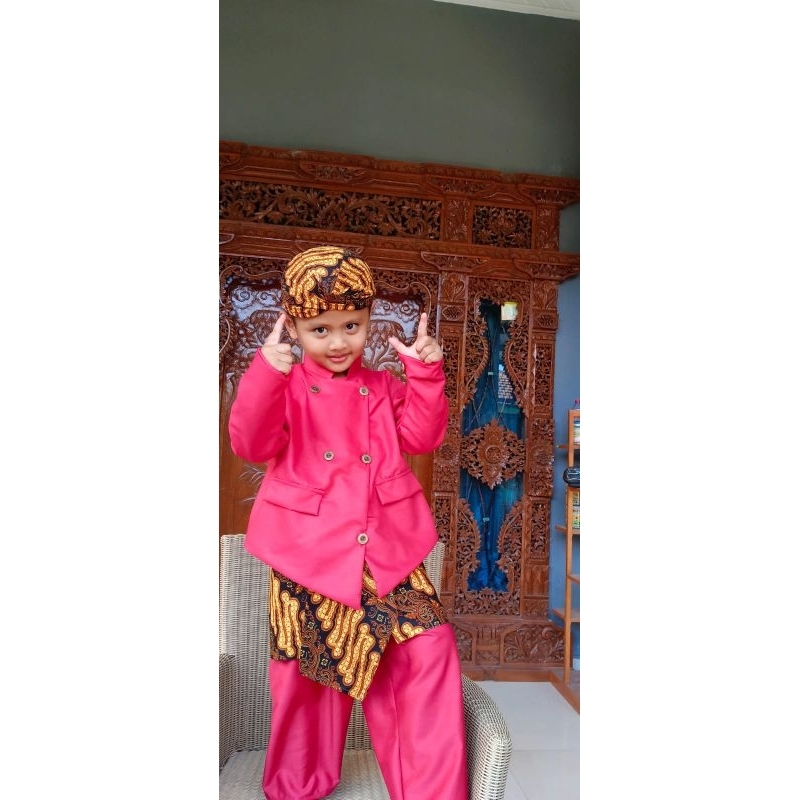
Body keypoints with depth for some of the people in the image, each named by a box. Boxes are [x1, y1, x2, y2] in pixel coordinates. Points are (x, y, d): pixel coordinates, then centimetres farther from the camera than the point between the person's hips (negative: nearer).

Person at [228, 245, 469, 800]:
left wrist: (426, 373, -8)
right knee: (306, 671, 12)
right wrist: (265, 374, -26)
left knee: (431, 649, -6)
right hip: (308, 554, -2)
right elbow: (252, 445, -12)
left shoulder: (383, 386, 11)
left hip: (388, 552, 3)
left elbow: (421, 437, 2)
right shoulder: (286, 385, 1)